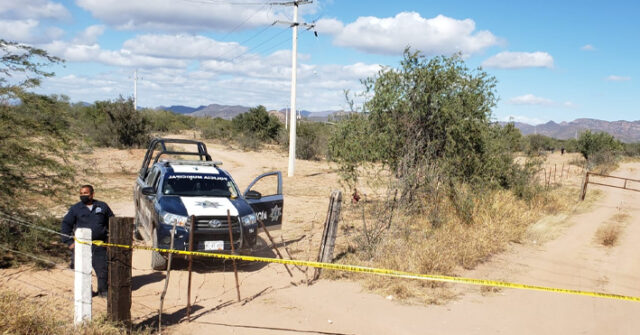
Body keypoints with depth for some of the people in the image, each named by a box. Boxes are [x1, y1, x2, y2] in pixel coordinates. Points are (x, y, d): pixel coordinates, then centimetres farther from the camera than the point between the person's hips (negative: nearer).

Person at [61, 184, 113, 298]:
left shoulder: (102, 206, 9)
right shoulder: (75, 208, 6)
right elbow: (66, 224, 7)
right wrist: (69, 242, 0)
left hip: (100, 245, 0)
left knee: (102, 268, 0)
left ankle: (103, 290, 15)